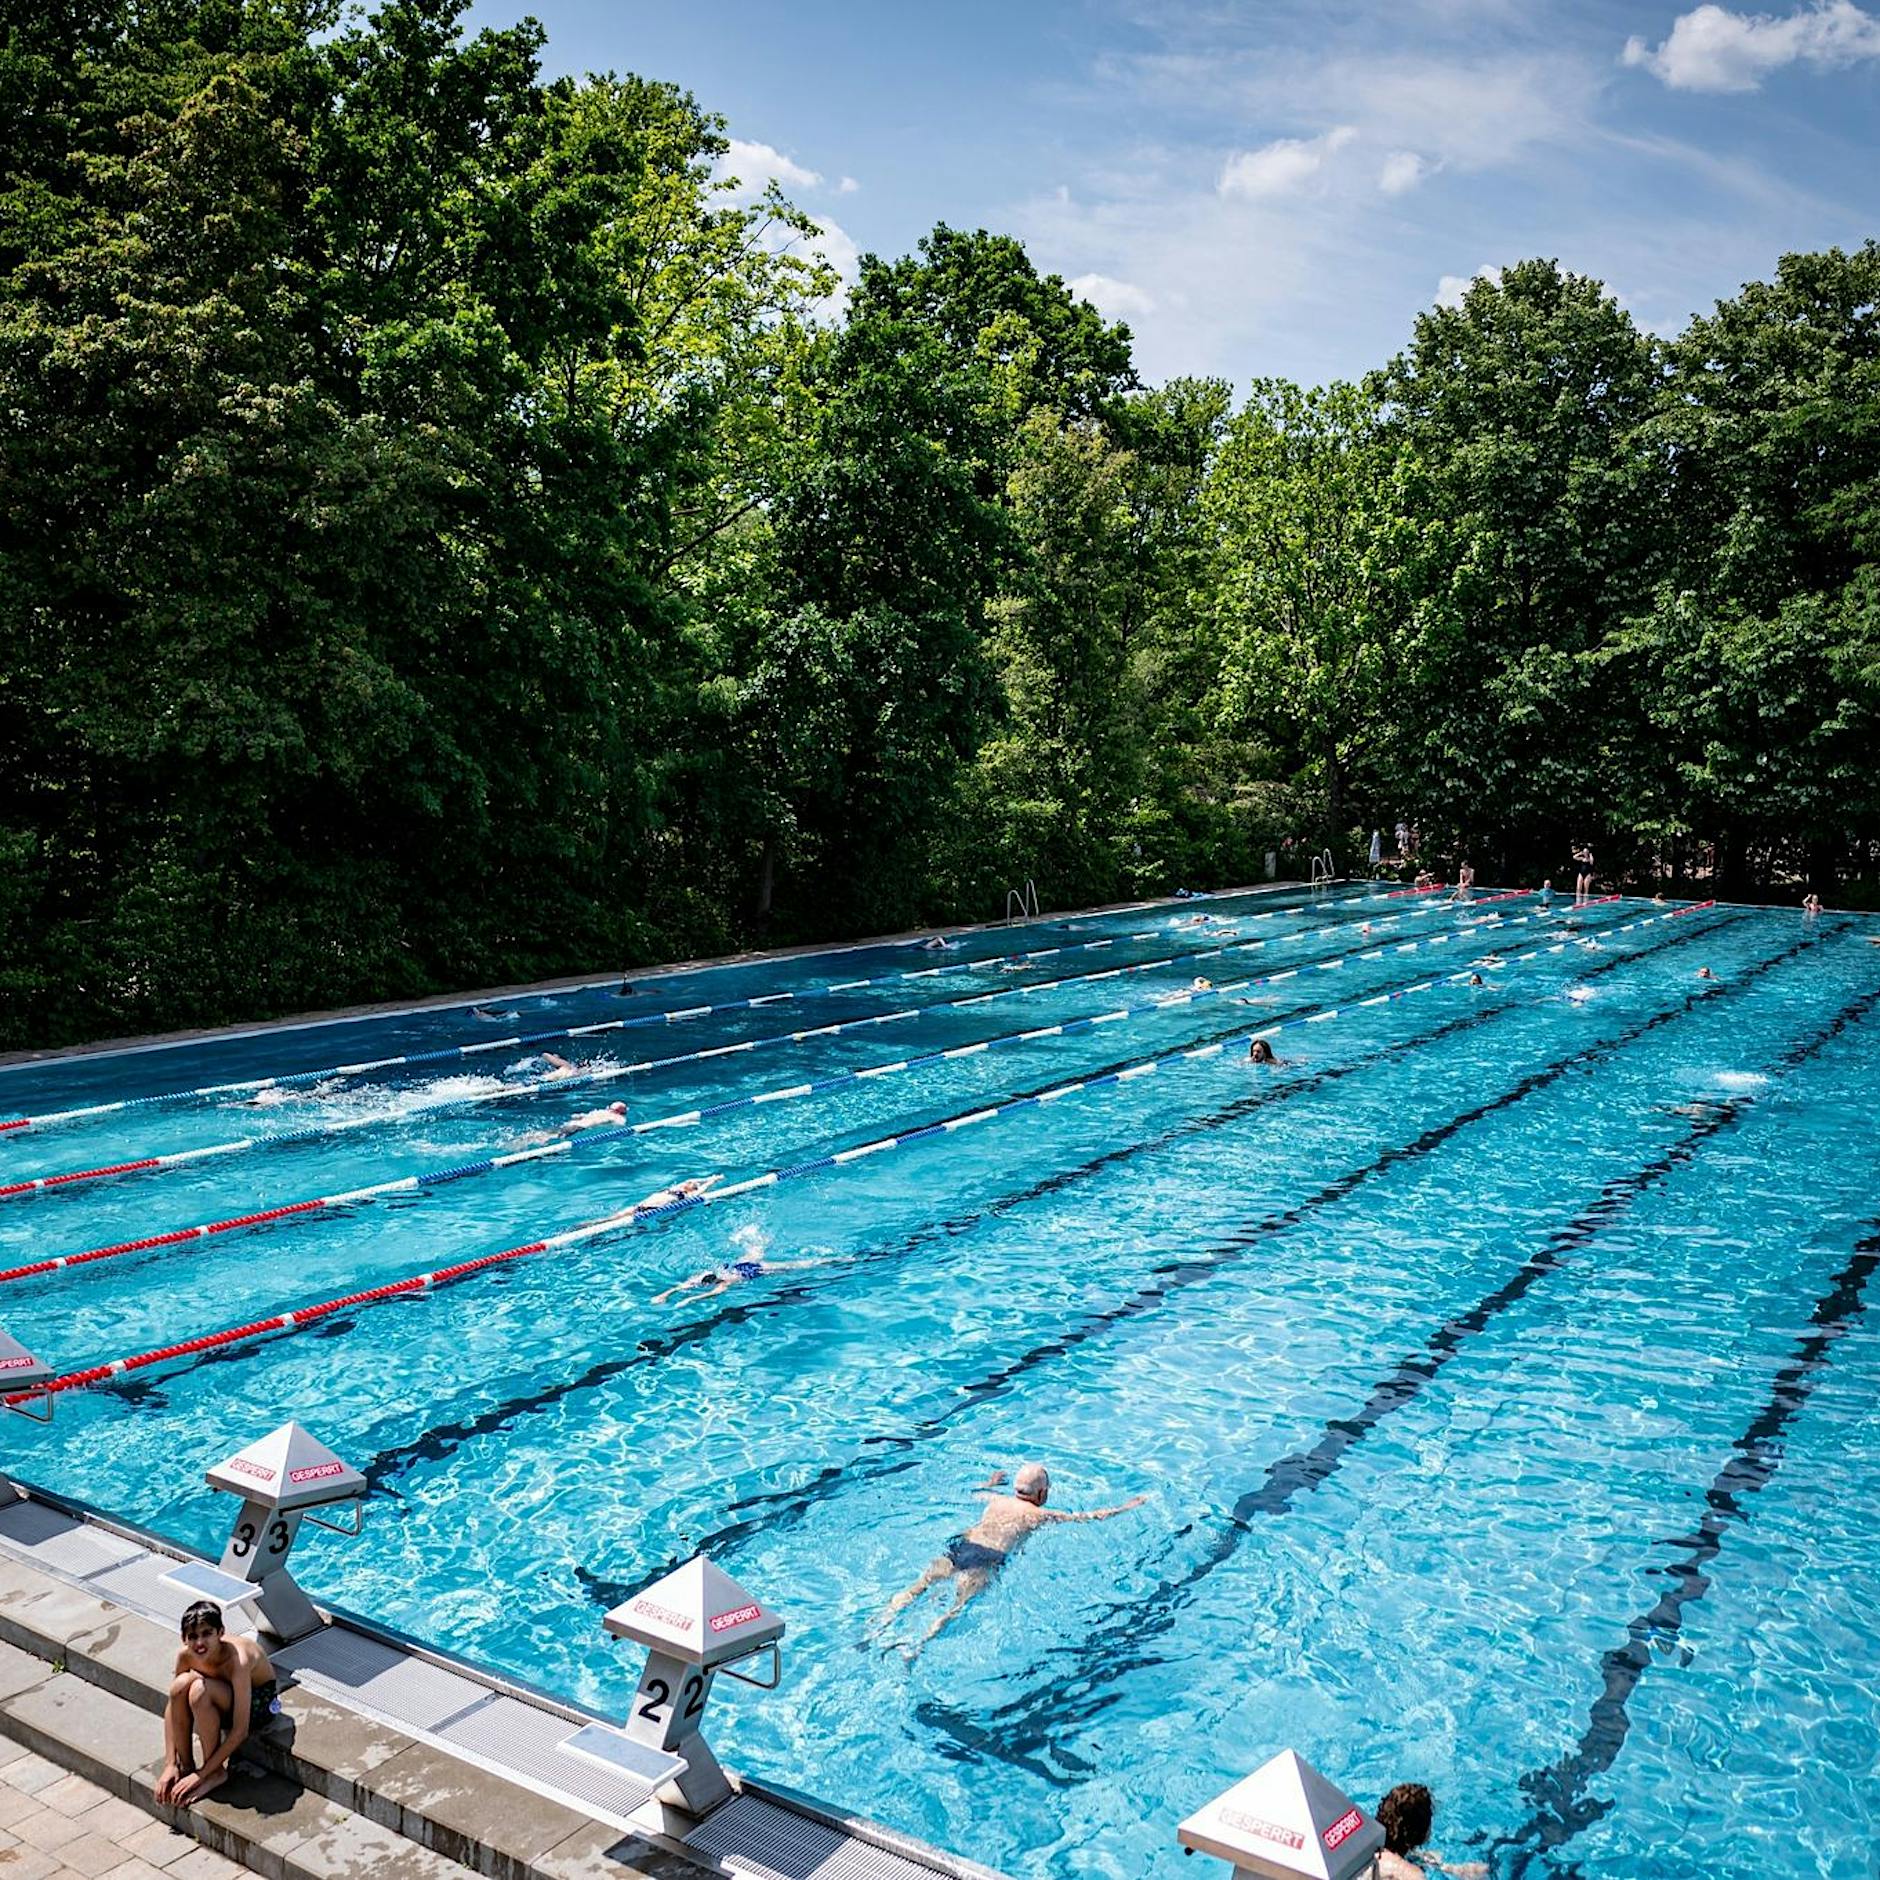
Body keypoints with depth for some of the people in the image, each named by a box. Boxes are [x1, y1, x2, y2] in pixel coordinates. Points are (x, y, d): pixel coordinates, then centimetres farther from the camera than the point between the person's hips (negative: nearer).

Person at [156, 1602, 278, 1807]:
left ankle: (216, 1773, -15)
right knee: (180, 1685, -24)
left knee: (199, 1691, -32)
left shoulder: (237, 1660, -36)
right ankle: (185, 1765, -9)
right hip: (225, 1700, 5)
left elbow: (240, 1732, -32)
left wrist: (201, 1775, -28)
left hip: (260, 1701, -5)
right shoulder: (186, 1655, -20)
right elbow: (172, 1706, -9)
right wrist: (170, 1765, -14)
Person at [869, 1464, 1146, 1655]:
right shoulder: (1040, 1515, 14)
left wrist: (992, 1482, 71)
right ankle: (918, 1646, -39)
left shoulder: (998, 1500, 26)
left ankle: (877, 1628, -19)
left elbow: (976, 1491, 50)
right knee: (958, 1606, -19)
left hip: (958, 1546, 5)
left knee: (918, 1587, -3)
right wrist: (1127, 1506, 33)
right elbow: (1090, 1516, 20)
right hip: (986, 1560, -5)